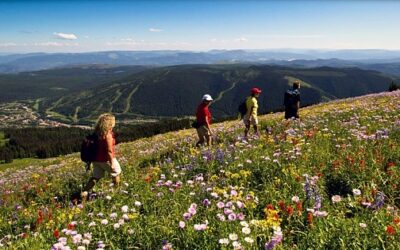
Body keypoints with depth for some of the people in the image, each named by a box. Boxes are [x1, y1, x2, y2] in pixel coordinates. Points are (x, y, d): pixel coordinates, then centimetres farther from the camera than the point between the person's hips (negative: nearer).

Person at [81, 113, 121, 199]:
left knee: (95, 177, 14)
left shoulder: (96, 133, 1)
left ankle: (84, 192, 4)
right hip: (106, 159, -6)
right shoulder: (108, 134, -21)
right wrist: (112, 163, -17)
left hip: (96, 159, 7)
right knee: (117, 173, 17)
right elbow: (109, 150, -22)